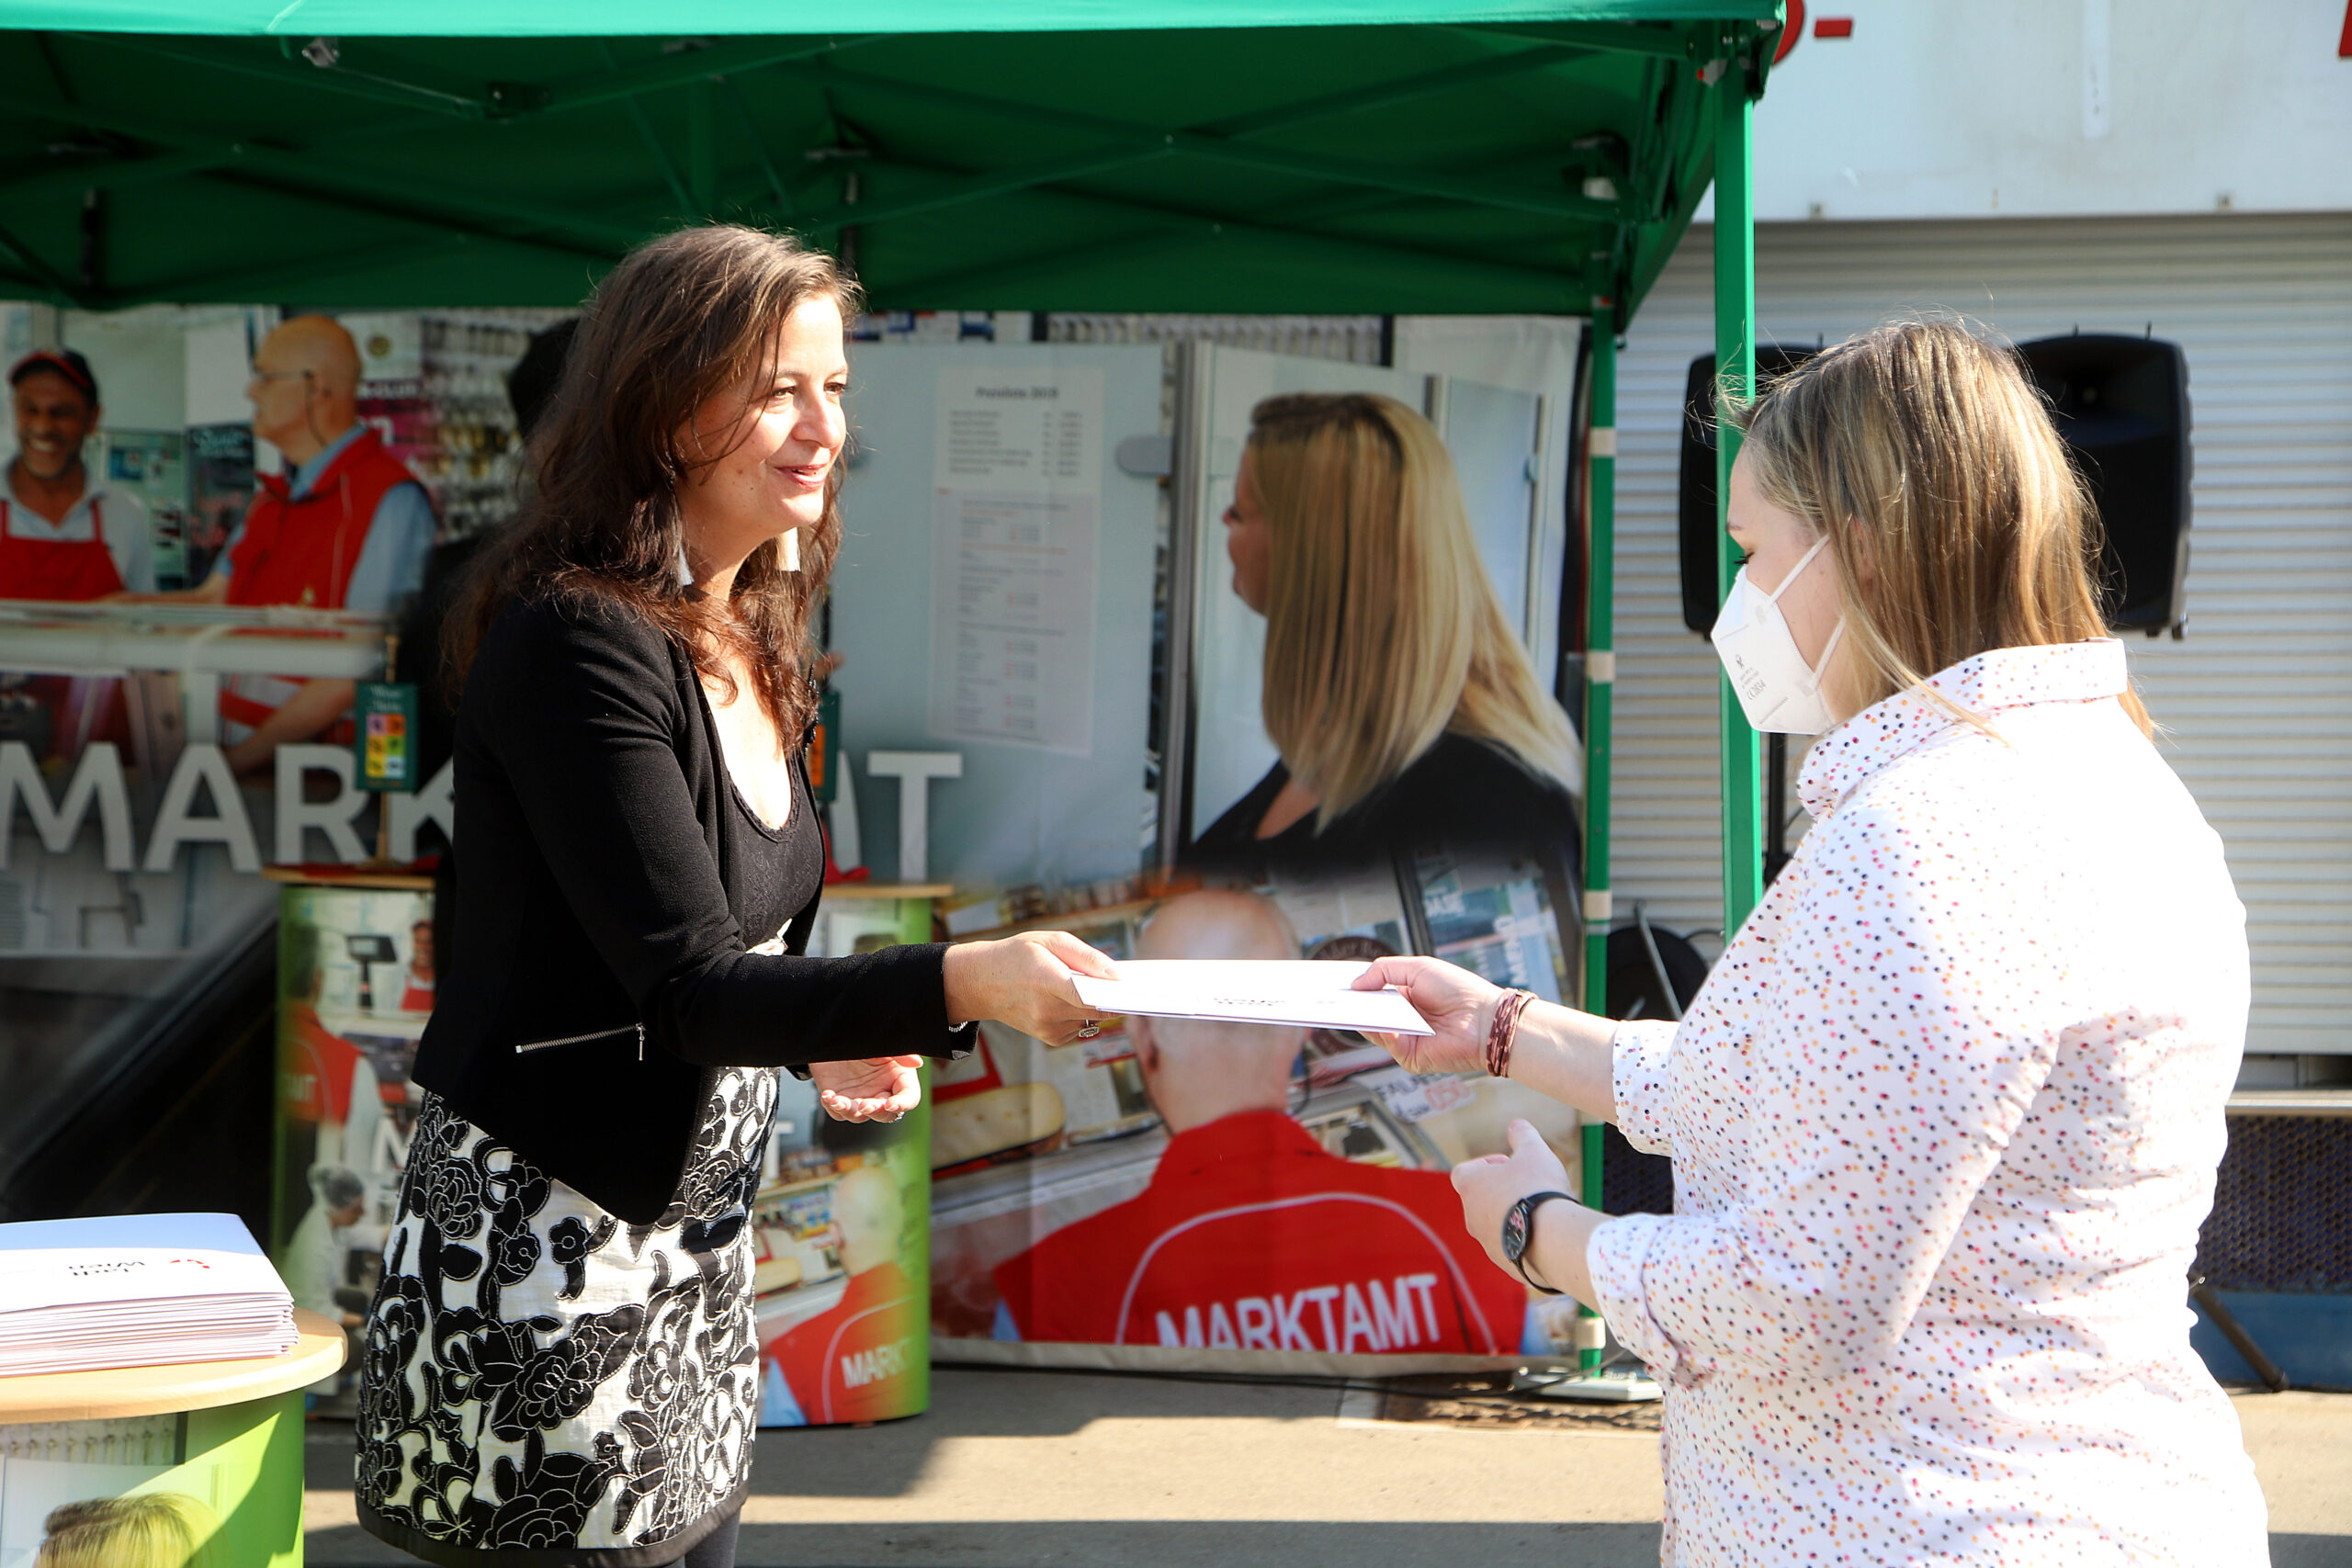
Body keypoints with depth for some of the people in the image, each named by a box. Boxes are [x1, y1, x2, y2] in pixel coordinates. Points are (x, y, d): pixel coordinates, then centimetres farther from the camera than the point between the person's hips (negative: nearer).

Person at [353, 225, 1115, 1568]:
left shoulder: (746, 645, 9)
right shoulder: (574, 641, -18)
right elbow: (683, 981, -24)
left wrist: (831, 1042, 1)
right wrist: (960, 983, -34)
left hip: (698, 1244, 9)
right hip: (547, 1247, -8)